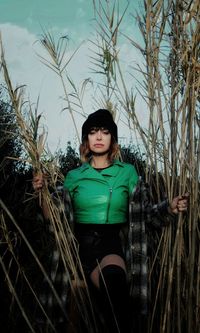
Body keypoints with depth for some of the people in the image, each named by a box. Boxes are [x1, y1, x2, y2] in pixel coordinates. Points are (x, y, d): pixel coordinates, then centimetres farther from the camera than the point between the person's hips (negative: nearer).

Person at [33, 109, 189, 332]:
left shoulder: (127, 172, 10)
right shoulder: (74, 176, 12)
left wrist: (168, 208, -10)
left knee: (113, 276, -34)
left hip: (114, 240, -2)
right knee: (115, 282, -22)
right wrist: (42, 193, -4)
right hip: (84, 241, 2)